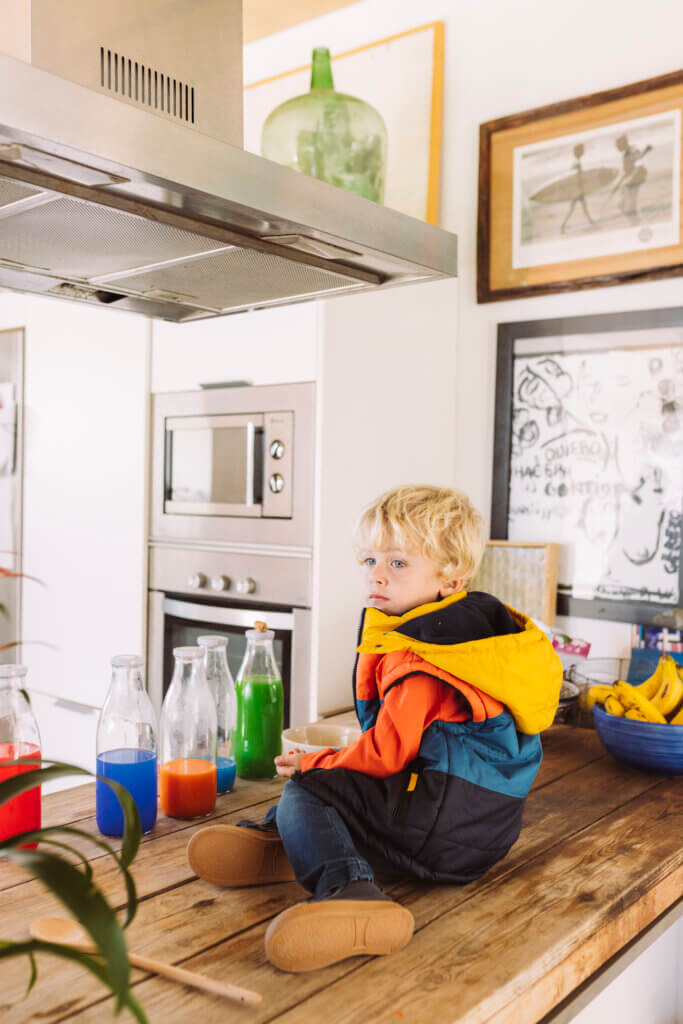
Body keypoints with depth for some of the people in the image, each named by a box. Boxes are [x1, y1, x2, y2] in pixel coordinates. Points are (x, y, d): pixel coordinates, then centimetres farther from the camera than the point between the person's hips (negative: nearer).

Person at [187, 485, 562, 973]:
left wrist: (314, 764, -1)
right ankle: (281, 838, 3)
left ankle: (348, 887, -34)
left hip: (445, 820, -11)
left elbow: (386, 753, -17)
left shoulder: (414, 662, -17)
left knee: (305, 791, -10)